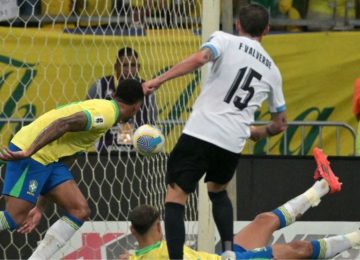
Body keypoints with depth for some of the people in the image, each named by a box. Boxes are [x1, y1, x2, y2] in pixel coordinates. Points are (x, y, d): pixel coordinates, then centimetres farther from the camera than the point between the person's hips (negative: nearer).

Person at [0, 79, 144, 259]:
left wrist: (39, 207, 23)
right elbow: (63, 124, -26)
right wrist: (28, 153, -31)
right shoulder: (106, 113, -11)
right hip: (28, 152, -10)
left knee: (80, 211, 1)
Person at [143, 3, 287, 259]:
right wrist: (260, 132, 47)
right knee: (218, 191, 31)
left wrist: (159, 80, -16)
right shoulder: (272, 70, 19)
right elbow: (280, 124, 26)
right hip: (233, 143, 5)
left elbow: (200, 58, -16)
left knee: (175, 197, -3)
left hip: (200, 132, -4)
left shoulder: (225, 40, 6)